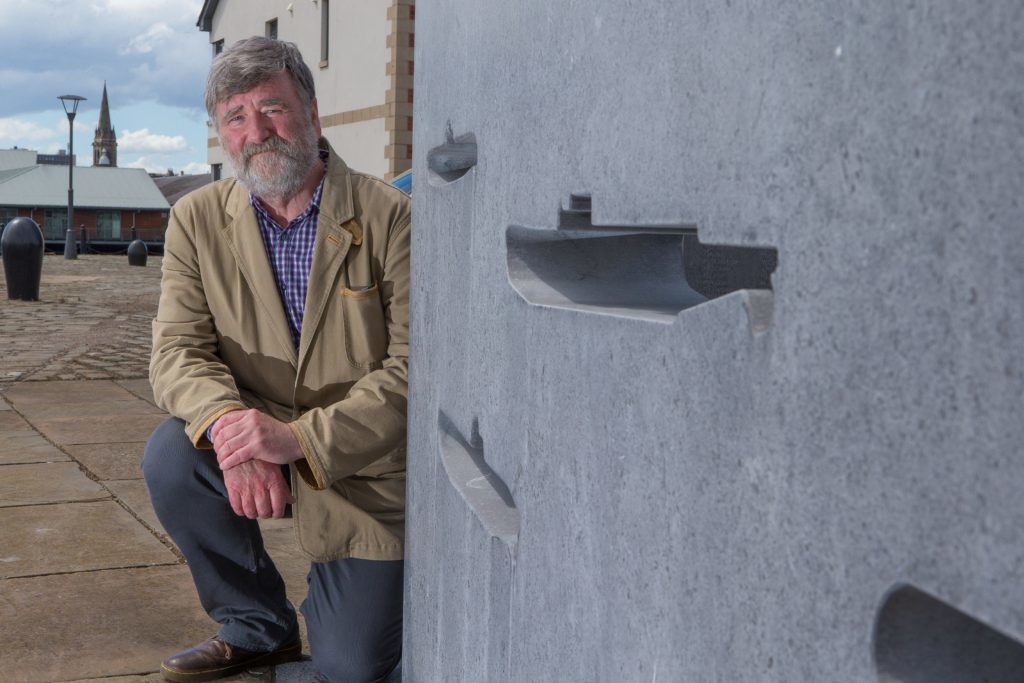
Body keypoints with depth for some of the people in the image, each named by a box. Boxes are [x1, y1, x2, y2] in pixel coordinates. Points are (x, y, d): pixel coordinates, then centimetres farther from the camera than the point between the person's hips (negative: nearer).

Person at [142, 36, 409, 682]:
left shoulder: (387, 216, -16)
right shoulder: (198, 220, -4)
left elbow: (418, 367, -20)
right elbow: (178, 349, -10)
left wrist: (301, 437, -31)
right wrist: (227, 423, -32)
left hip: (366, 468, -3)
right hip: (257, 447, 3)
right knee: (171, 457, -27)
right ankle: (259, 627, -1)